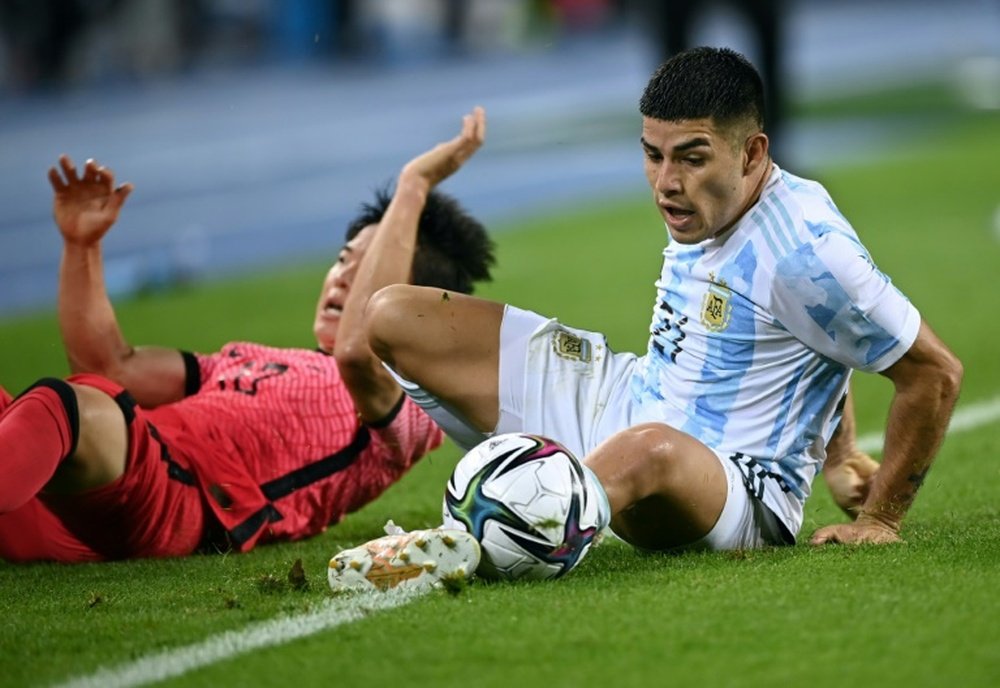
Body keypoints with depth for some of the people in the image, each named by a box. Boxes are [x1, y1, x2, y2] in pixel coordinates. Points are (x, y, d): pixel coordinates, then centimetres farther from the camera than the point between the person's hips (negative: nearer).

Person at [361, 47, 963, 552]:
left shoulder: (801, 247, -21)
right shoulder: (702, 208, 3)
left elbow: (936, 372, -15)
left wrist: (880, 520, -9)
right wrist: (839, 454, 20)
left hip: (735, 492, -9)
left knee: (651, 452, -50)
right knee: (393, 317, 3)